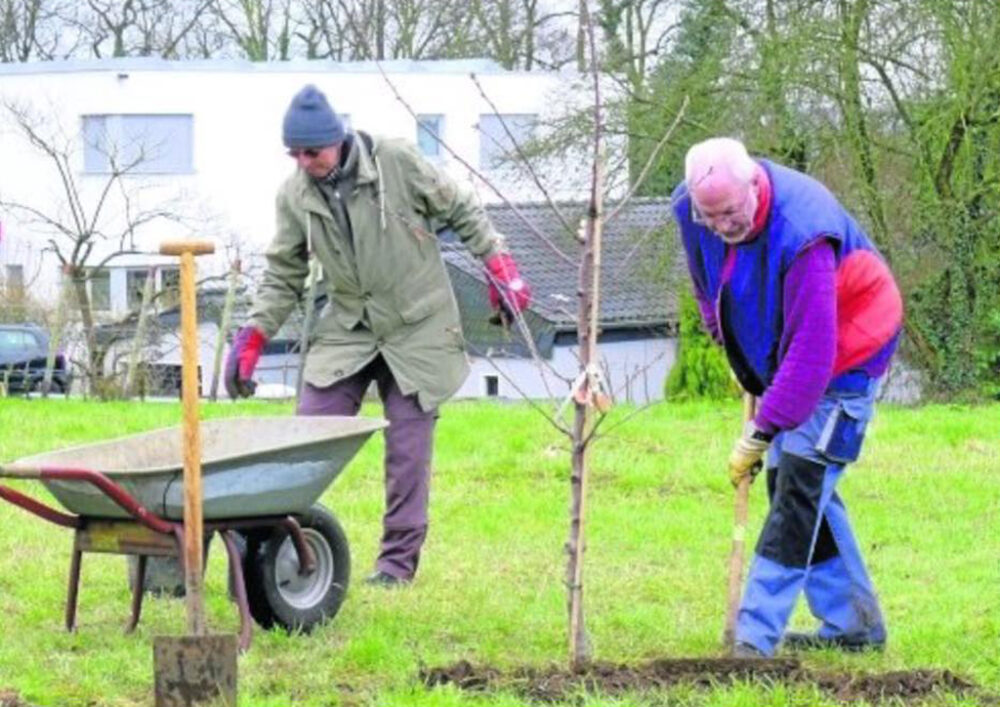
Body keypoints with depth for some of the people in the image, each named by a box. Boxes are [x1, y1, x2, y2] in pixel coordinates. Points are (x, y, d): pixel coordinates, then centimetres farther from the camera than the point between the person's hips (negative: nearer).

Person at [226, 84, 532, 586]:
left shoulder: (396, 162, -12)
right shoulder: (295, 196, -2)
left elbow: (460, 211, 0)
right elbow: (284, 275, 6)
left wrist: (498, 263, -5)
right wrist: (253, 335, -3)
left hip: (417, 331, -3)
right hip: (346, 332, 3)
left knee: (408, 447, -2)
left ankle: (399, 559, 7)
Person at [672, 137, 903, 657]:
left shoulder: (802, 234, -37)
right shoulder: (692, 210, -14)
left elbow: (812, 347, -36)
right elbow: (710, 287, 10)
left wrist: (761, 431, -34)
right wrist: (738, 358, 16)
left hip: (844, 357, -8)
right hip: (776, 357, 8)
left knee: (801, 483, -15)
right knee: (789, 482, 9)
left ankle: (755, 636, -19)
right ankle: (854, 624, 19)